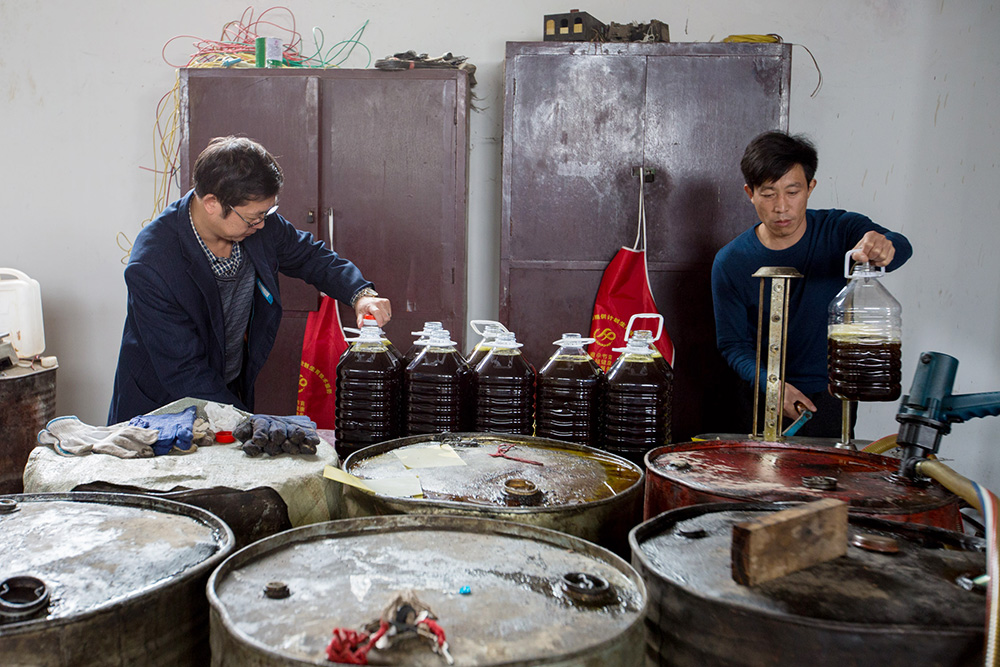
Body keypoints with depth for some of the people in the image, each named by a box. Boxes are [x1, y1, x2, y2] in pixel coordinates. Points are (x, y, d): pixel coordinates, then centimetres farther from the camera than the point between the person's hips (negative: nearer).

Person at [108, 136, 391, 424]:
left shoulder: (262, 226, -9)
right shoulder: (151, 267, -25)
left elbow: (312, 257, 11)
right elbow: (186, 375, -21)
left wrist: (360, 294, -9)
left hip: (234, 394, 3)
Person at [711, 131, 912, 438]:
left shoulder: (839, 230, -9)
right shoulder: (730, 263, -10)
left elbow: (901, 248, -29)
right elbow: (732, 343, -6)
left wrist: (884, 247, -54)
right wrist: (772, 385, -23)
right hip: (763, 400, 0)